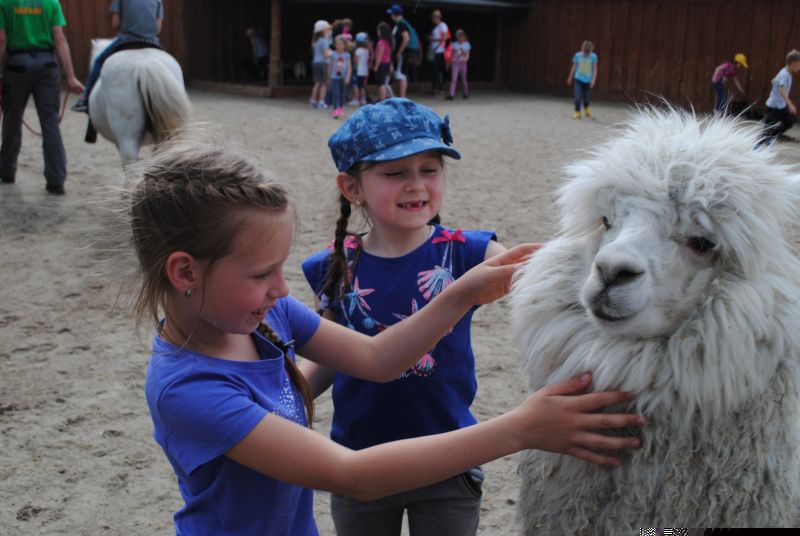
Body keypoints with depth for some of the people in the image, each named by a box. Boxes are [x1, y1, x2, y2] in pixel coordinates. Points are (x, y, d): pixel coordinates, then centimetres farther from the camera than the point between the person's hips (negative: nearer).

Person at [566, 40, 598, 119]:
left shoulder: (593, 57, -8)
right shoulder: (578, 55, -7)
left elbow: (595, 69, -3)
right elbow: (574, 66, 6)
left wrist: (593, 80, -11)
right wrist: (570, 77, 14)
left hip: (588, 81, 0)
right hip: (578, 79, 0)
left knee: (587, 98, 6)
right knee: (578, 97, -11)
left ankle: (586, 108, 37)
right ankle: (577, 112, 3)